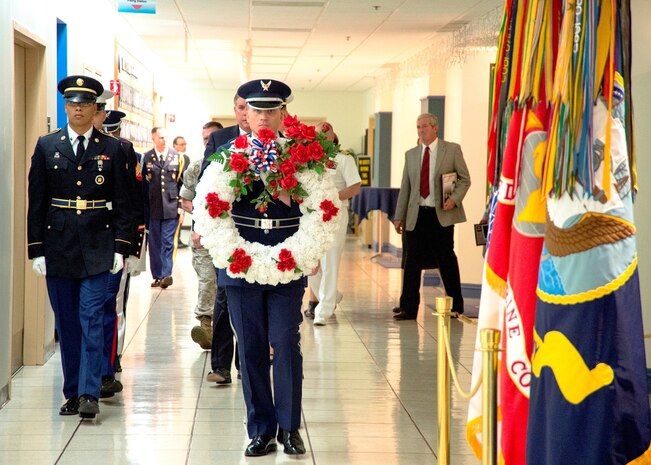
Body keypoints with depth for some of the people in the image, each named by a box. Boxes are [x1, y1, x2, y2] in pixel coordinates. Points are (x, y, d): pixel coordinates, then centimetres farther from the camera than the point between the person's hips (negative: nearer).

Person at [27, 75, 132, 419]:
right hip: (58, 246, 2)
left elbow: (122, 204, 3)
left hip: (97, 247, -2)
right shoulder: (46, 146, 6)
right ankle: (73, 393, 16)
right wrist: (36, 250, 0)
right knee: (66, 323, 8)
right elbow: (36, 203, 5)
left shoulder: (112, 149, 3)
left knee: (92, 320, -6)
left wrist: (121, 248, -4)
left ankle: (89, 393, -4)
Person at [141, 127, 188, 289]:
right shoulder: (146, 158, 2)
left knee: (168, 243, -4)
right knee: (155, 243, 6)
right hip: (152, 208, 1)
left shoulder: (177, 157, 4)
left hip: (171, 207, -1)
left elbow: (184, 181, 7)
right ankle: (157, 276, 13)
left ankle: (166, 274, -6)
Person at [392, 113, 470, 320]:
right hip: (416, 215, 3)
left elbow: (464, 179, 3)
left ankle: (455, 307, 15)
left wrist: (455, 198, -14)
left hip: (442, 215, -3)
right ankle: (408, 308, 7)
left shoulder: (452, 150, 2)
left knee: (446, 260, 2)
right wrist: (399, 216, 9)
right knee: (412, 261, 1)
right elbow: (405, 187, 13)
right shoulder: (411, 154, 12)